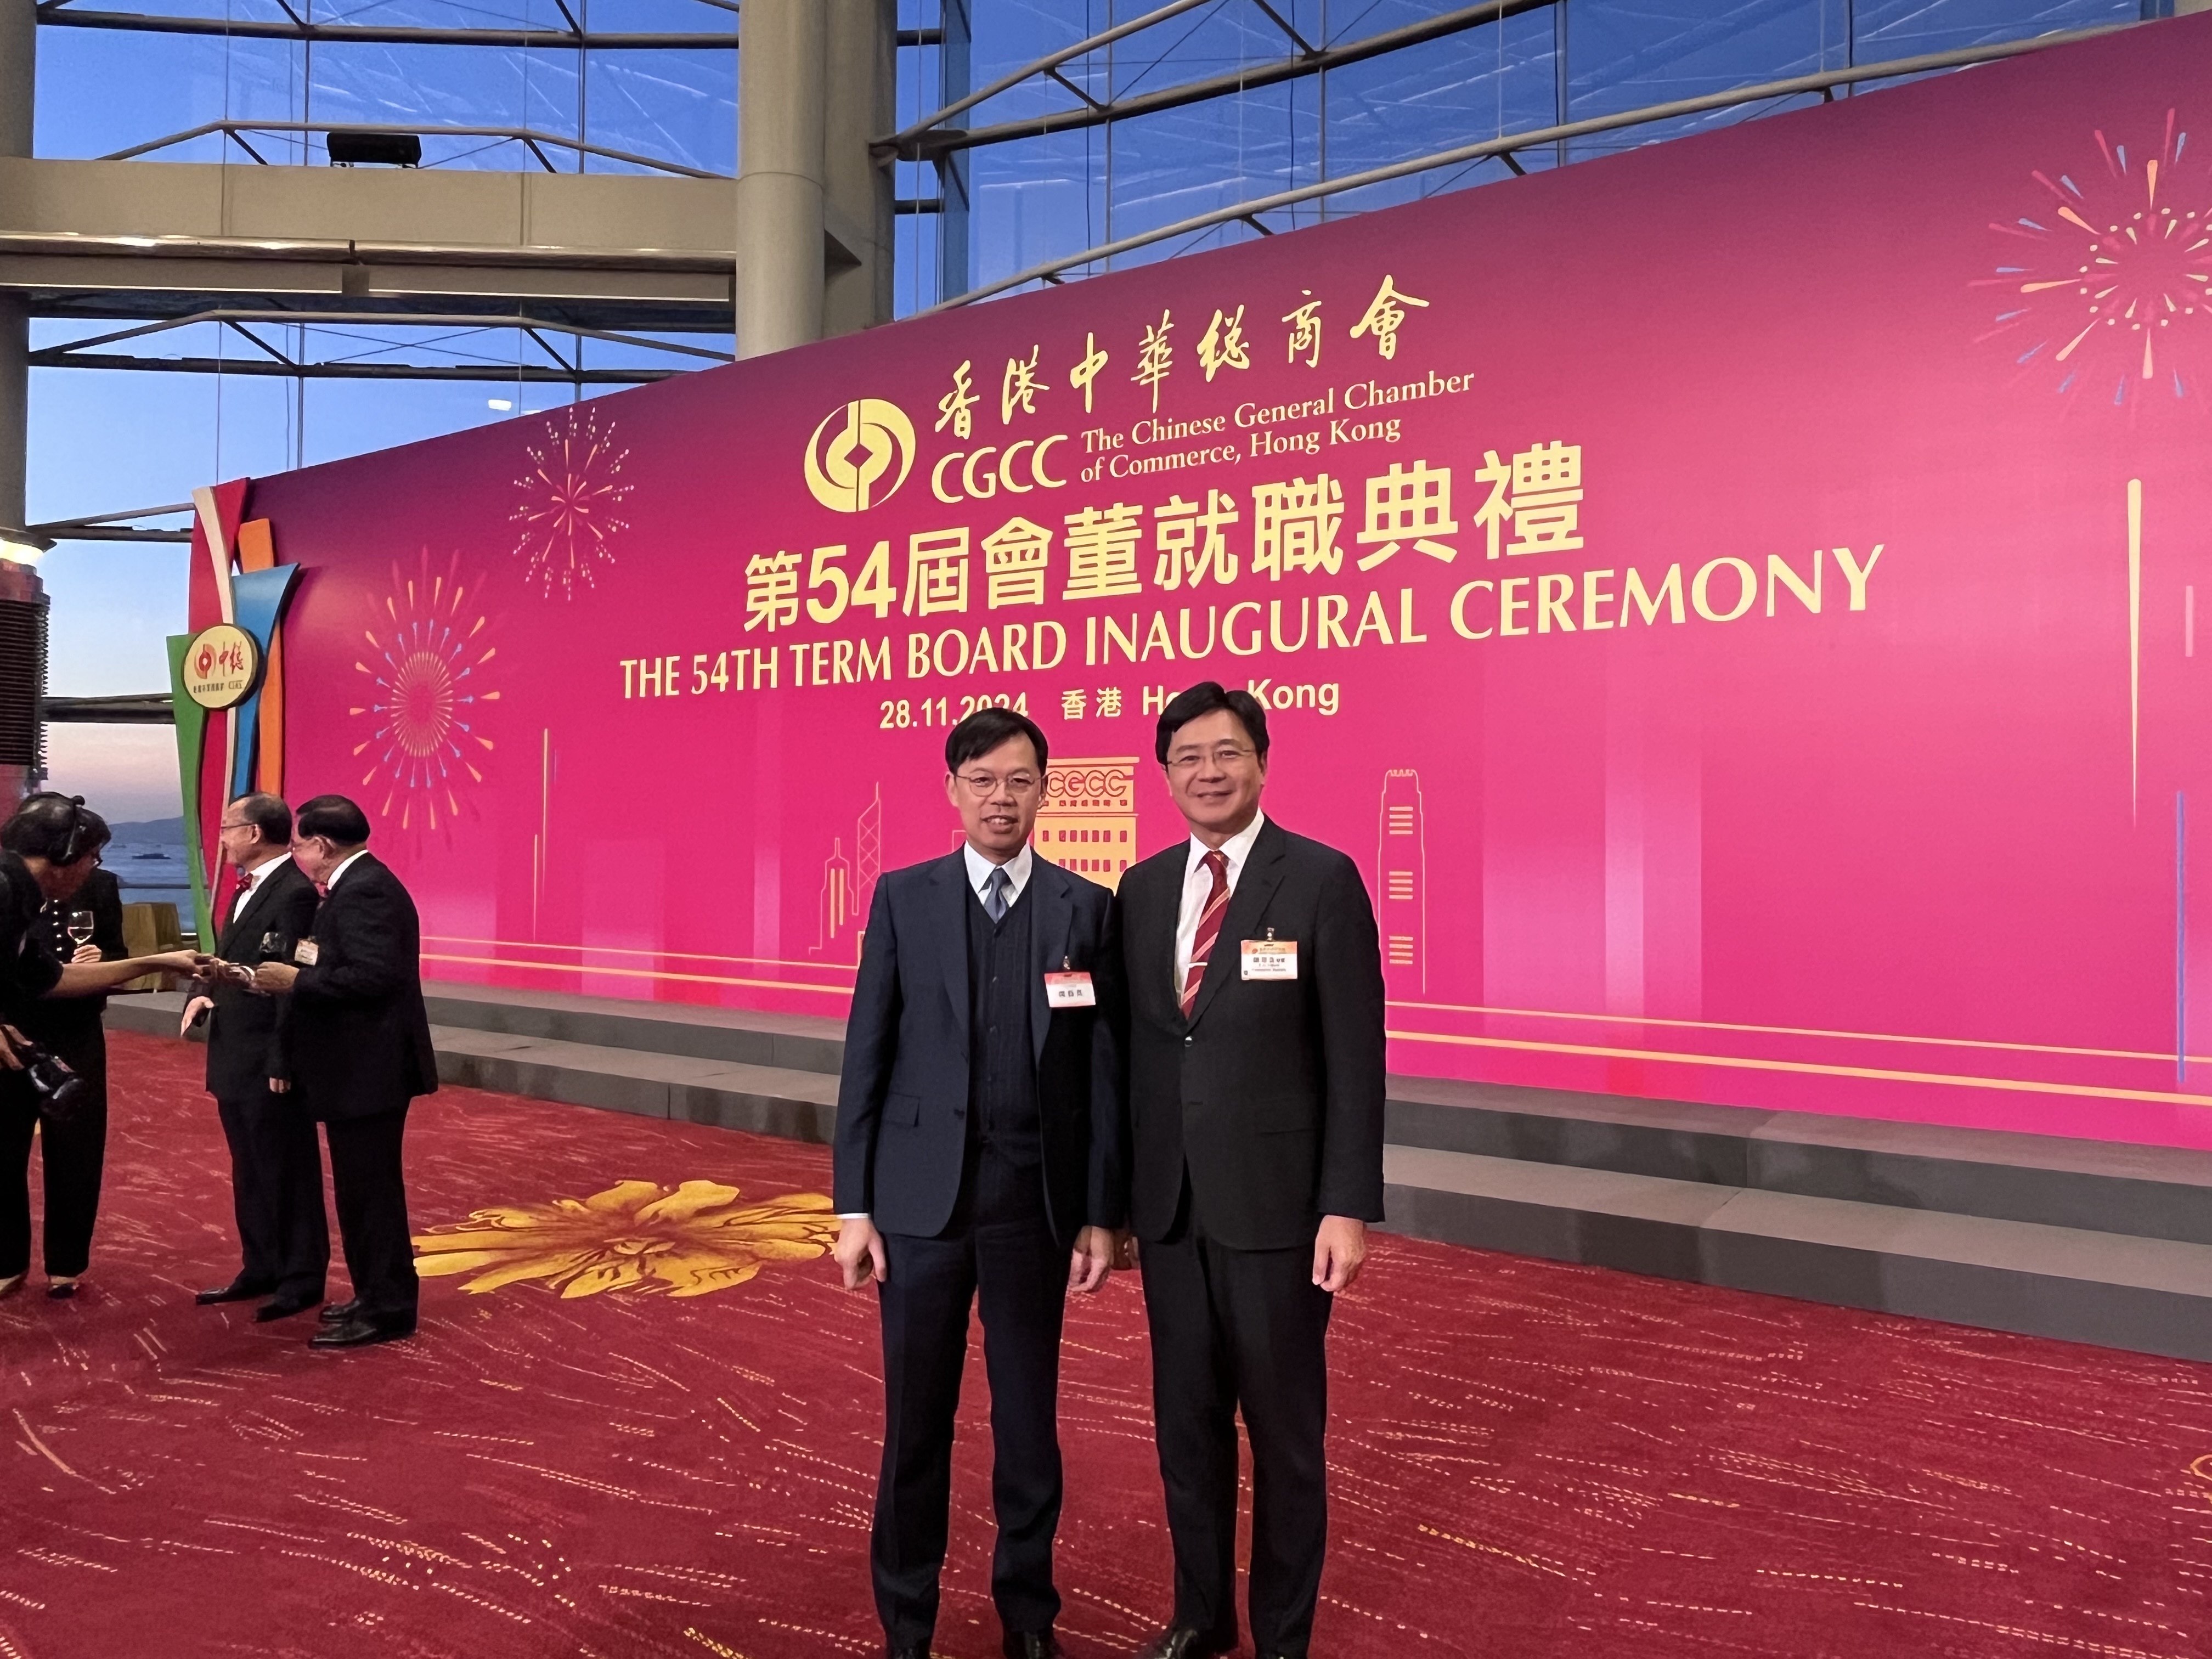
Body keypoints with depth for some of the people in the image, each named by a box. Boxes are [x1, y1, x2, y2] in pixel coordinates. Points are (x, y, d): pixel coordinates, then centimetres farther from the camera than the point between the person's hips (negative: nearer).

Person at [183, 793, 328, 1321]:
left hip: (269, 1063, -10)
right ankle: (262, 1269, 30)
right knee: (251, 1172, 18)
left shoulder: (295, 891, -19)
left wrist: (283, 1063, -21)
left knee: (288, 1172, 2)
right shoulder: (248, 887, 13)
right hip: (235, 1058, 10)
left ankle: (302, 1278, 13)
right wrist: (203, 994, 0)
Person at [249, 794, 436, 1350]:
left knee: (369, 1190, -3)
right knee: (365, 1188, 17)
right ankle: (378, 1297, 27)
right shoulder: (360, 885, 15)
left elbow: (372, 975, -27)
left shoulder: (364, 891, -19)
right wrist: (310, 960, 2)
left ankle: (387, 1310, 6)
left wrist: (297, 981, -18)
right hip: (364, 1066, 11)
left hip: (370, 1068, -11)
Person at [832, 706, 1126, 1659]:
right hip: (921, 1196, 0)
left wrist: (1102, 1214, -2)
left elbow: (1105, 1069, 0)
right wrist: (853, 1206, -3)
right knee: (915, 1420, 10)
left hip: (1036, 1199, 0)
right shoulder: (903, 899, 0)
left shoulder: (1086, 910, 0)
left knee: (1029, 1417, 13)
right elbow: (867, 1056, 0)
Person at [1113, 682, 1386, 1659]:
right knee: (1185, 1421, 16)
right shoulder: (1142, 888, 7)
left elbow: (1355, 1057, -10)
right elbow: (1133, 1048, 9)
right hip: (1169, 1203, 5)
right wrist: (1116, 1193, 9)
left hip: (1274, 1202, -4)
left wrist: (1348, 1207, -13)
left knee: (1283, 1429, 9)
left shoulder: (1322, 880, -8)